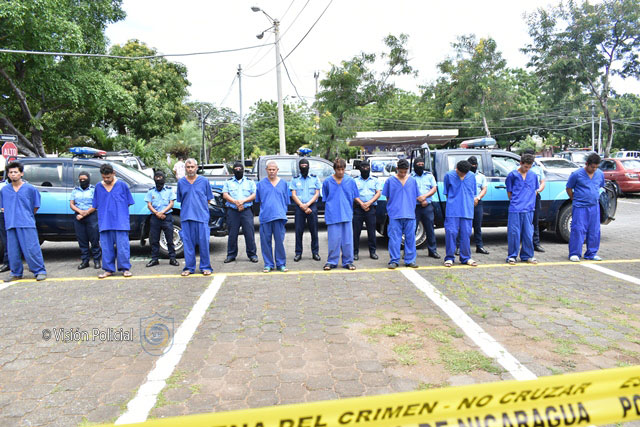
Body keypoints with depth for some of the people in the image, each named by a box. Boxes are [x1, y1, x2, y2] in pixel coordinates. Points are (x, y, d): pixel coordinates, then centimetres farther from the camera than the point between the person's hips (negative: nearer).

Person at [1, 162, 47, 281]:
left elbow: (35, 206, 10)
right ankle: (16, 273, 18)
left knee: (32, 249, -7)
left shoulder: (30, 188, 3)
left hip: (27, 224, -4)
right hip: (10, 225, 4)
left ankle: (40, 271, -1)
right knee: (13, 251, 7)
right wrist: (12, 216, 14)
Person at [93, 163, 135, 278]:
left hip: (121, 222, -3)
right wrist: (102, 217, 9)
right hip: (105, 223, 3)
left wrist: (118, 212, 4)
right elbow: (96, 205, 17)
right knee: (106, 246, 5)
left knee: (122, 245, -3)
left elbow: (128, 203, 8)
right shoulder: (98, 187, 10)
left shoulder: (122, 185, 2)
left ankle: (125, 268, 5)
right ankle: (108, 269, 14)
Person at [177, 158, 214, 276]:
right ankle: (189, 267, 15)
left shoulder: (204, 181, 5)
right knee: (188, 243, 5)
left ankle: (205, 267, 8)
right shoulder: (181, 182, 9)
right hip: (186, 217, 2)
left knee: (203, 242, -2)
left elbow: (208, 199, 10)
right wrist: (187, 209, 9)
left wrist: (201, 209, 5)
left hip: (202, 217, -2)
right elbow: (179, 200, 17)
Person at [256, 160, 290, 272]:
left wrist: (282, 213, 8)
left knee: (279, 241, 0)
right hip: (265, 216, 0)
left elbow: (286, 201, 15)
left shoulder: (283, 183, 11)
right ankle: (268, 264, 12)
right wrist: (265, 209, 8)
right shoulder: (261, 183, 8)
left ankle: (281, 264, 10)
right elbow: (258, 200, 16)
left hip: (279, 217, 0)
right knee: (266, 241, 2)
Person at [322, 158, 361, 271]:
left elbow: (355, 196, 13)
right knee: (333, 239, 0)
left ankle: (348, 261, 14)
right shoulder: (327, 182, 5)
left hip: (347, 214, 1)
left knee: (347, 239, 4)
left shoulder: (350, 181, 7)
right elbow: (325, 199, 11)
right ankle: (332, 261, 13)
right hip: (333, 215, -1)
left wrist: (361, 203, -3)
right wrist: (328, 212, 6)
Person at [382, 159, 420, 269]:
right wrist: (392, 208, 4)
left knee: (410, 238, 5)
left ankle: (410, 260, 14)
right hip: (395, 215, -2)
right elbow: (387, 197, 10)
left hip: (410, 215, 2)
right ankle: (394, 261, 6)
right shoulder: (390, 181, 4)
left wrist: (410, 207, 9)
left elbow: (416, 197, 16)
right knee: (394, 238, -2)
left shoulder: (413, 181, 11)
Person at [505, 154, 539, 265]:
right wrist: (515, 202, 3)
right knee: (514, 233, -2)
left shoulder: (533, 175, 11)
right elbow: (509, 192, 7)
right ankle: (512, 256, 7)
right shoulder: (512, 175, 2)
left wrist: (530, 203, 11)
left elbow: (535, 191, 20)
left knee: (528, 233, 5)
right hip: (515, 209, -3)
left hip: (528, 209, 3)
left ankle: (527, 256, 16)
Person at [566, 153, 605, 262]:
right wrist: (575, 200, 4)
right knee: (578, 230, -7)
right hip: (580, 207, -5)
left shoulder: (600, 174, 6)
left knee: (594, 231, 7)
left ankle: (591, 253, 19)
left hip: (594, 207, 5)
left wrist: (595, 197, 17)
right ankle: (574, 254, 1)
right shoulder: (576, 174, -8)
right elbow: (569, 188, 2)